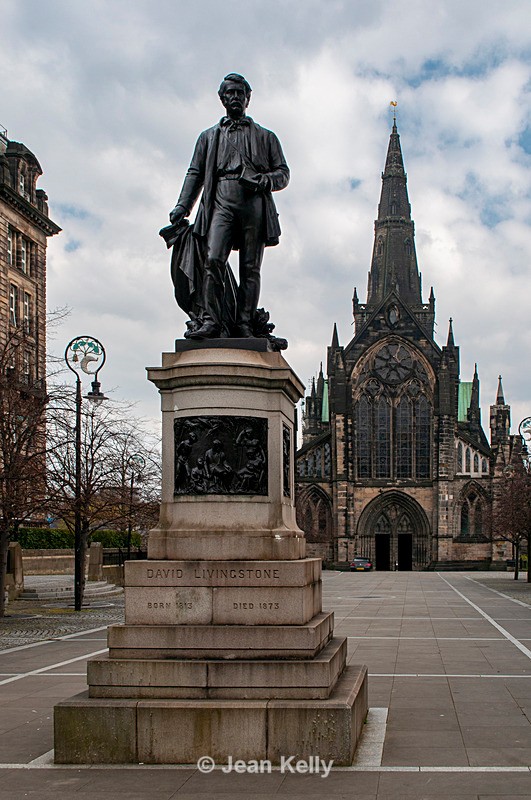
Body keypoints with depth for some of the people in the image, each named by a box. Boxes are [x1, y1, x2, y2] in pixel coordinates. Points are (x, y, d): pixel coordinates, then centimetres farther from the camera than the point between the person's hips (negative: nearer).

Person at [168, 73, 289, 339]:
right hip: (221, 201, 0)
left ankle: (244, 324, -12)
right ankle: (210, 320, -24)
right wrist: (182, 207, 4)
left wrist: (265, 180, -7)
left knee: (250, 267, -9)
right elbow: (195, 174, 19)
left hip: (254, 204, 0)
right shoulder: (209, 137, 27)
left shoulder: (265, 137, 24)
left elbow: (283, 173, 16)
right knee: (213, 260, -19)